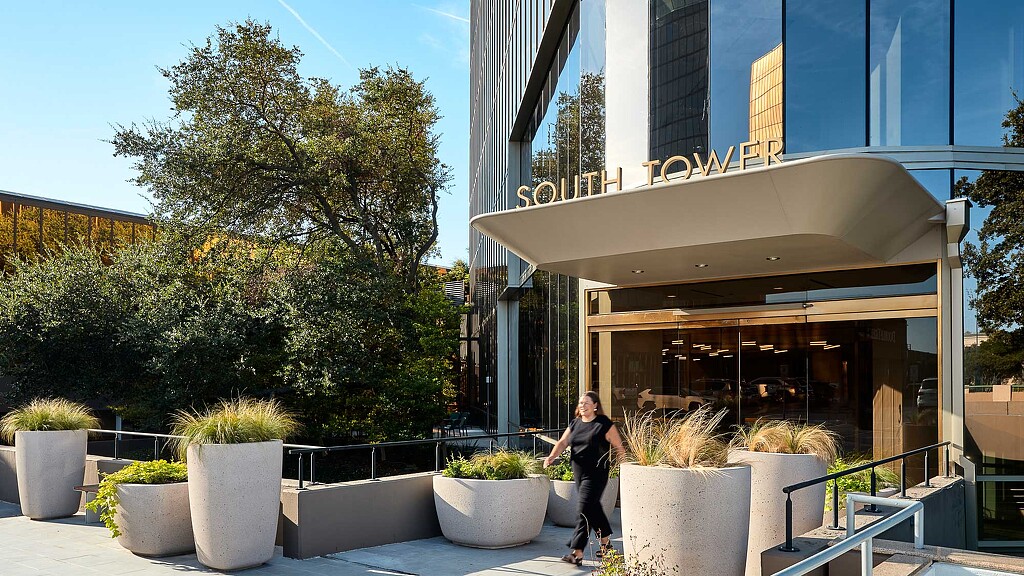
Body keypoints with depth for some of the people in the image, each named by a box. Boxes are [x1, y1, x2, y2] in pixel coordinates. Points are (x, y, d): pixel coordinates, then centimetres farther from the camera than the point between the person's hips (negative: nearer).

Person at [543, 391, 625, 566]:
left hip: (596, 474, -7)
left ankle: (577, 553, -14)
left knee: (584, 511, -12)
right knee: (594, 508, 16)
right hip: (579, 473, 7)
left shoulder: (604, 424, -6)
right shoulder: (575, 424, 12)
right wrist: (552, 456, -13)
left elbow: (618, 447, -4)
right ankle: (606, 544, 34)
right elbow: (562, 442, 5)